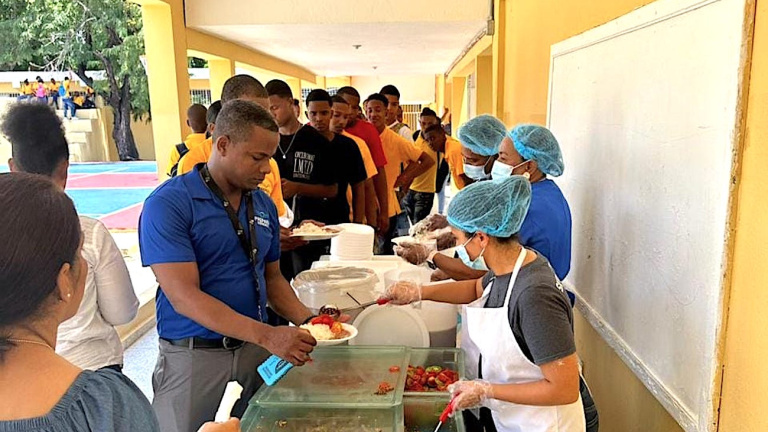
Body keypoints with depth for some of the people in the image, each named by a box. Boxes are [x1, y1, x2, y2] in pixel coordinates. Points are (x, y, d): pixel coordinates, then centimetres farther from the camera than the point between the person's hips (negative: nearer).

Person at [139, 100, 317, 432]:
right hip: (193, 356, -5)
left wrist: (307, 323, -5)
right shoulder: (168, 203, -14)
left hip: (256, 352, 5)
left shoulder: (264, 205, 4)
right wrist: (267, 335, -27)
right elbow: (183, 296, -20)